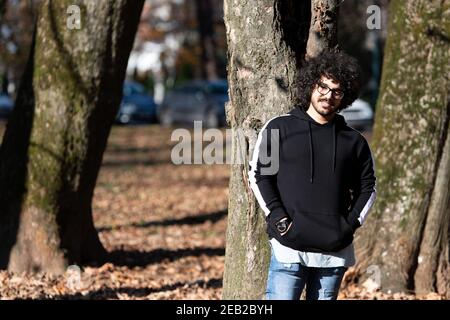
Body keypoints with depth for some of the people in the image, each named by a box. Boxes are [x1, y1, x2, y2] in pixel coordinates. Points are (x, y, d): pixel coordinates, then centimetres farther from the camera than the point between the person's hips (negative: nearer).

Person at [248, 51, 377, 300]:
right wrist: (278, 218, -9)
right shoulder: (279, 128, 3)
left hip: (335, 252, 3)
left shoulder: (354, 141, 11)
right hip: (289, 247, -3)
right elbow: (258, 174, 1)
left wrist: (351, 223, 3)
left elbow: (367, 186, 18)